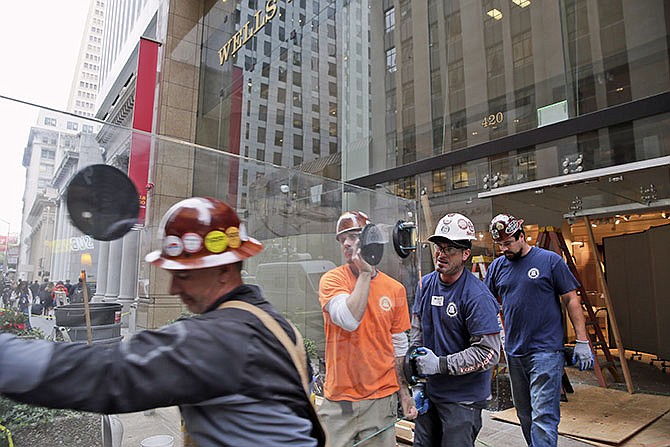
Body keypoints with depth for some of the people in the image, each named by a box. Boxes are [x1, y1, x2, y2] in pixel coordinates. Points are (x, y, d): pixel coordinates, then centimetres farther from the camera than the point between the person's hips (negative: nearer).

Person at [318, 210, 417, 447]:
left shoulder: (395, 289, 1)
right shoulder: (332, 279, -6)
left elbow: (399, 348, 8)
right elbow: (350, 320, -23)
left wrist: (405, 394, 6)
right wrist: (365, 273, -18)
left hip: (381, 397, 2)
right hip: (338, 398, -1)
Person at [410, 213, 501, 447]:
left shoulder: (477, 296, -19)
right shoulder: (425, 285, 1)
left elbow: (488, 353, -19)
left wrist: (440, 364, -20)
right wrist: (417, 383, 4)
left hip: (463, 399, -6)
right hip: (430, 392, 6)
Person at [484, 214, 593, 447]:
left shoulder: (550, 260, -5)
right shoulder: (497, 266, 6)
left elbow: (572, 300, -2)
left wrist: (582, 341, -4)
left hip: (546, 351, -5)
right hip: (513, 351, 5)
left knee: (543, 416, -6)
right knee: (524, 414, 17)